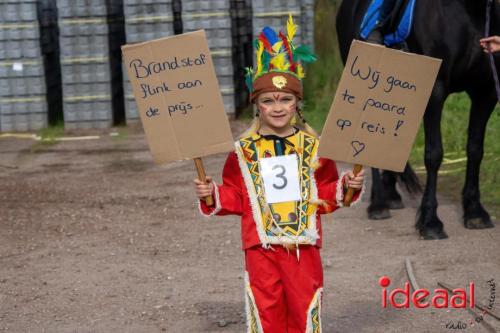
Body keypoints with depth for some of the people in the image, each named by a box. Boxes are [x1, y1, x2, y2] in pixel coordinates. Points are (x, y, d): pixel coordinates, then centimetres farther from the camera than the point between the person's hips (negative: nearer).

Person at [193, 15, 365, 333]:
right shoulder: (244, 151, 1)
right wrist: (212, 195, -12)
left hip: (303, 244, 0)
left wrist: (346, 186, -11)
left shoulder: (313, 147, 2)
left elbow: (326, 194, 7)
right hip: (261, 246, 0)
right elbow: (234, 197, 6)